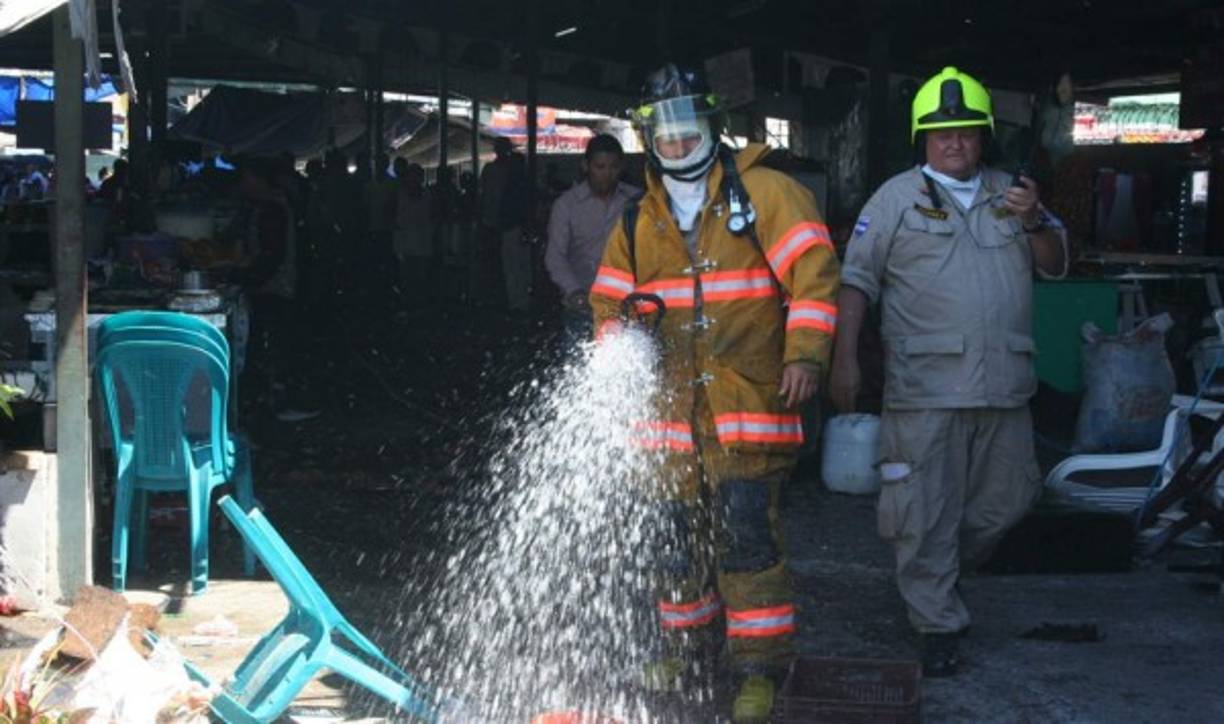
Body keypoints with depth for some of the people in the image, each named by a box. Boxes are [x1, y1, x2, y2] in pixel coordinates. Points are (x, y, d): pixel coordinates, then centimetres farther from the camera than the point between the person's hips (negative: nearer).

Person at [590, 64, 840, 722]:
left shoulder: (764, 194, -1)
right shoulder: (638, 223, 14)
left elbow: (813, 270, -7)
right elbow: (608, 300, 22)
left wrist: (805, 353, -16)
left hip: (749, 400, -5)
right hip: (673, 404, 5)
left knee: (746, 532, -11)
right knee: (678, 532, 11)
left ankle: (760, 669, -2)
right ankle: (684, 646, 28)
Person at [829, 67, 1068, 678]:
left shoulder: (1009, 193, 14)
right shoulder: (898, 197, 3)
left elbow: (1055, 265, 15)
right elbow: (856, 279, 0)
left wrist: (1034, 221, -7)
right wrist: (844, 360, -8)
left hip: (1003, 387, 5)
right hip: (926, 390, -4)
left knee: (1006, 499, 13)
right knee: (927, 511, -2)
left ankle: (939, 575, 36)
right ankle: (938, 627, 8)